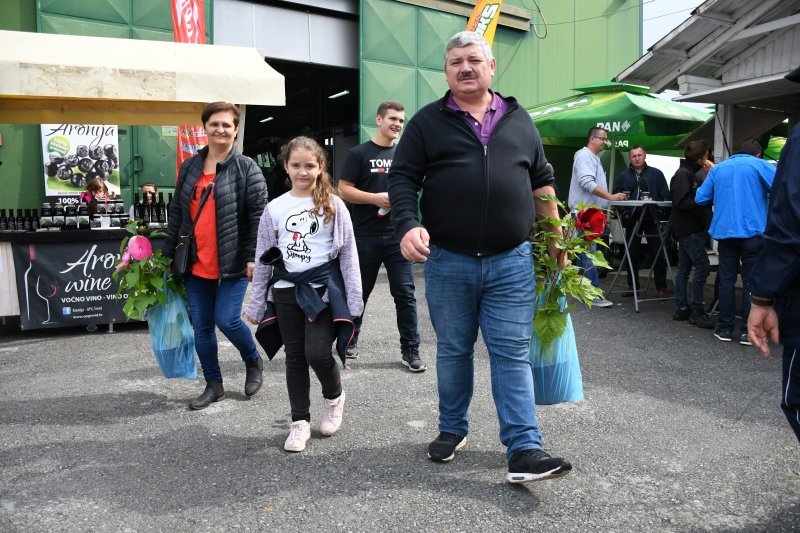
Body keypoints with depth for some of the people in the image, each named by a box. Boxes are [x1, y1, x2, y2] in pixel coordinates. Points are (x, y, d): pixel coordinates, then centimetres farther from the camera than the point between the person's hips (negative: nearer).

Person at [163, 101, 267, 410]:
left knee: (227, 320, -9)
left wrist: (254, 257, -15)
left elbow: (259, 215, -8)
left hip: (232, 263, -5)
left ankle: (254, 362, 22)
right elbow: (177, 213, 15)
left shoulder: (246, 168, -4)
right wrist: (168, 253, 13)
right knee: (201, 326, 9)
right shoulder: (189, 167, 12)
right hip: (196, 264, 6)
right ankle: (213, 385, 25)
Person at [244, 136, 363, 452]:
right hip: (286, 289, 3)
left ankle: (334, 397, 21)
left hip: (323, 286, -3)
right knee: (295, 356, 9)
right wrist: (256, 305, 9)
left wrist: (354, 299, -5)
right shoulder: (274, 209, 5)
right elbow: (263, 259, 9)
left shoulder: (333, 205, -2)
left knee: (317, 352, -11)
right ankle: (300, 421, 21)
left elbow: (348, 253, -1)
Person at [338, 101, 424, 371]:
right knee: (359, 291, 11)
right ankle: (350, 338, 31)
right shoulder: (360, 153, -1)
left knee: (405, 293, -1)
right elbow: (344, 190, -6)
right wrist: (376, 198, -16)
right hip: (366, 236, -3)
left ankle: (410, 349, 7)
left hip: (397, 236, 3)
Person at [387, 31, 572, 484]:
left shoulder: (519, 120, 12)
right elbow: (402, 178, 0)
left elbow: (541, 182, 17)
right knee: (453, 352, 12)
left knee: (513, 355, 0)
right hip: (448, 262, 0)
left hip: (512, 263, 1)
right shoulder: (428, 122, 5)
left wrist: (556, 238, 13)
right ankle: (453, 430, 30)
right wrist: (408, 225, -18)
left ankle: (525, 451, 4)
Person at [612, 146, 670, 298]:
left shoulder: (656, 174, 6)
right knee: (632, 253, 6)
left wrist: (660, 212, -11)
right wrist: (624, 212, -6)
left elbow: (665, 196, 3)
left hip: (652, 218, -1)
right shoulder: (623, 176, 10)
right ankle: (632, 286, 16)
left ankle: (661, 287, 8)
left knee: (658, 253, -1)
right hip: (632, 219, 2)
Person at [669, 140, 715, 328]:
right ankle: (697, 312, -7)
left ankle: (682, 309, 15)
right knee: (702, 266, -11)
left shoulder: (691, 173, 17)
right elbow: (681, 202, -21)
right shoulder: (683, 174, -13)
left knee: (684, 268, 10)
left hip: (689, 228, 10)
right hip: (688, 229, -10)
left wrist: (706, 177, 6)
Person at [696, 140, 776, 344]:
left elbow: (700, 198, 9)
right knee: (751, 282, 2)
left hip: (724, 231, 3)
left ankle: (725, 329, 10)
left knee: (727, 280, 9)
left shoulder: (718, 168, 13)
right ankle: (747, 331, 3)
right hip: (752, 231, -3)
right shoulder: (759, 165, 1)